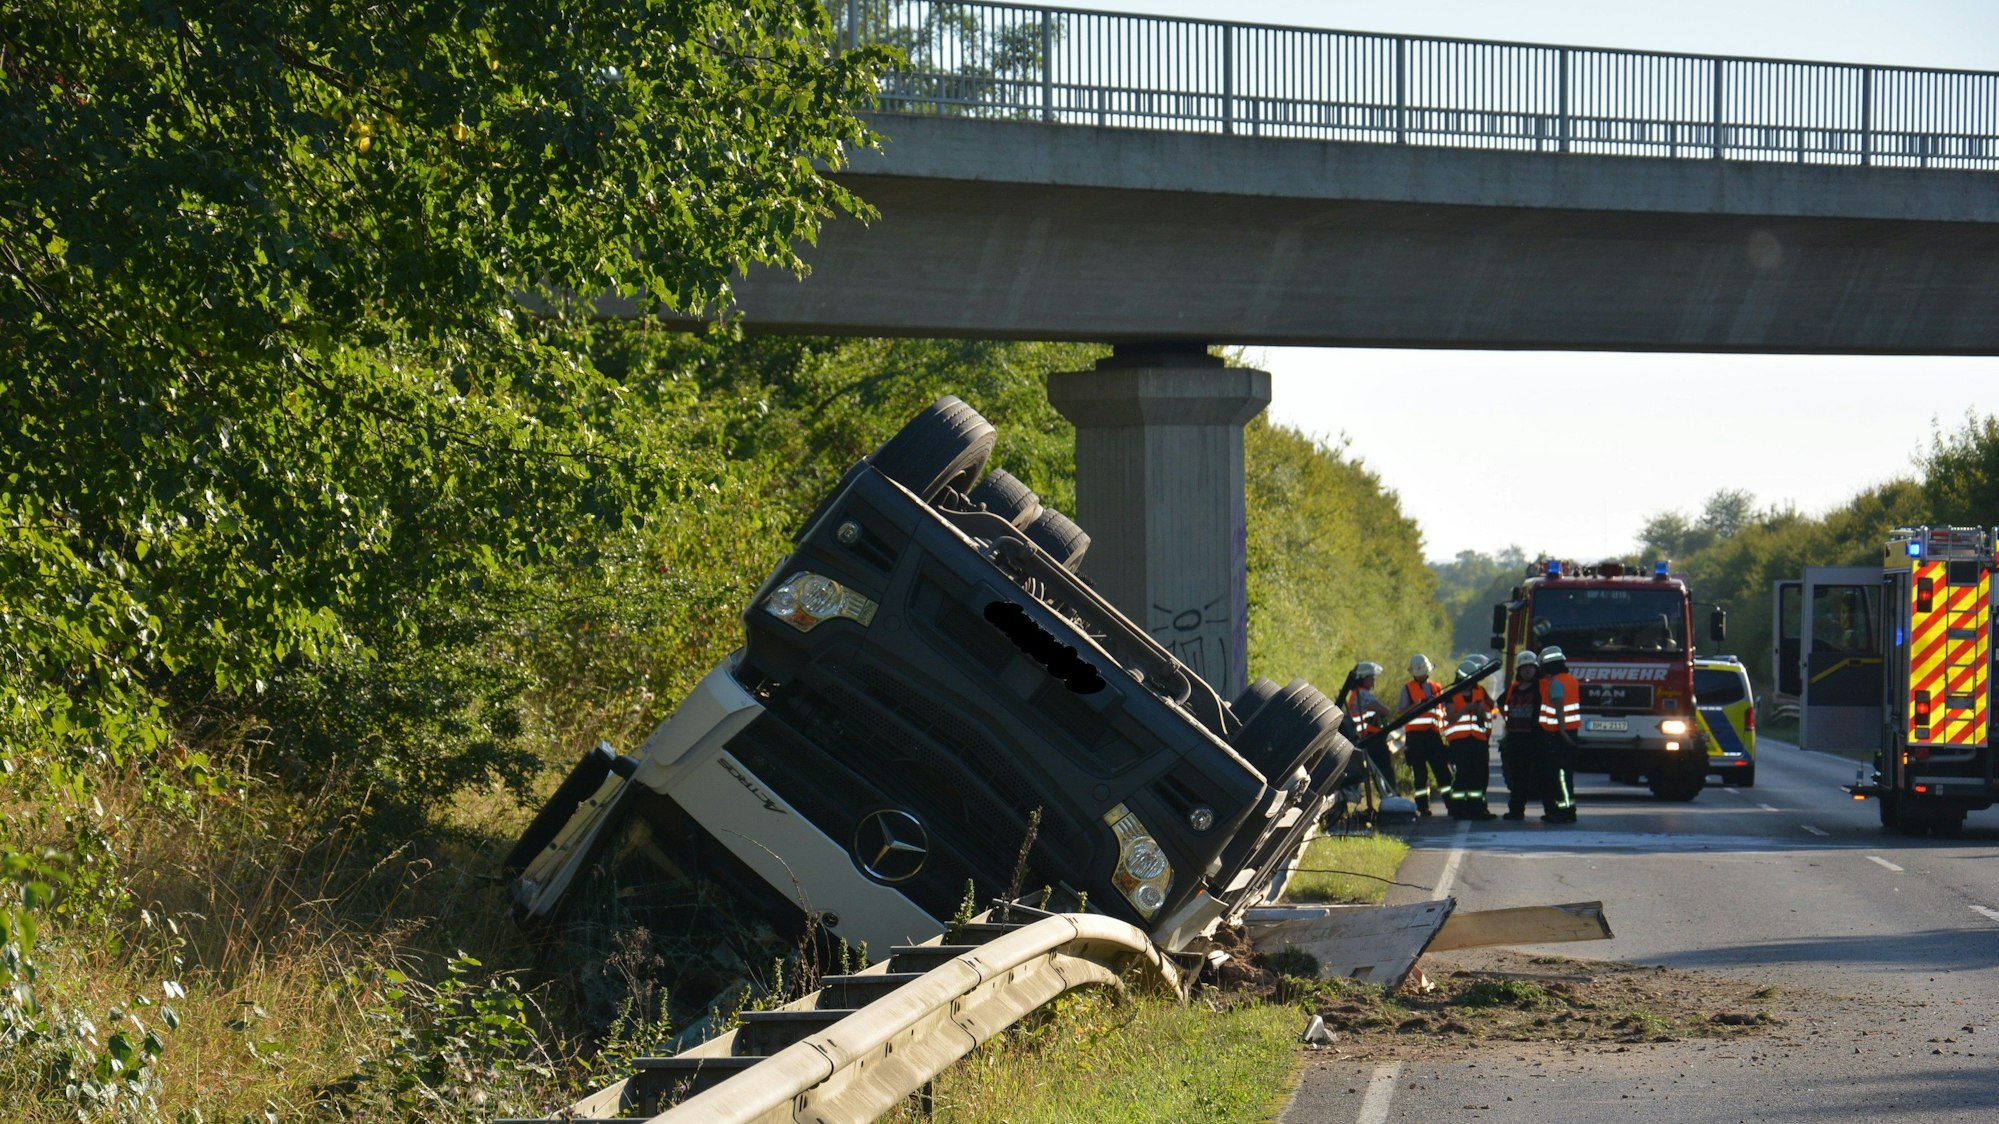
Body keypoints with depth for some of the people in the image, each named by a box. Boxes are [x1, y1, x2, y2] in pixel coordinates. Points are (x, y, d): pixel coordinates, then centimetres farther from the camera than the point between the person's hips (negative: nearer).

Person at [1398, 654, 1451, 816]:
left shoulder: (1437, 688, 18)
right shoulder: (1408, 688, 6)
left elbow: (1445, 710, 24)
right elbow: (1400, 711, -1)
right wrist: (1416, 705, -18)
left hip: (1433, 734, 3)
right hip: (1415, 734, -3)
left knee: (1443, 770, 0)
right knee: (1420, 772, -2)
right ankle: (1422, 807, 2)